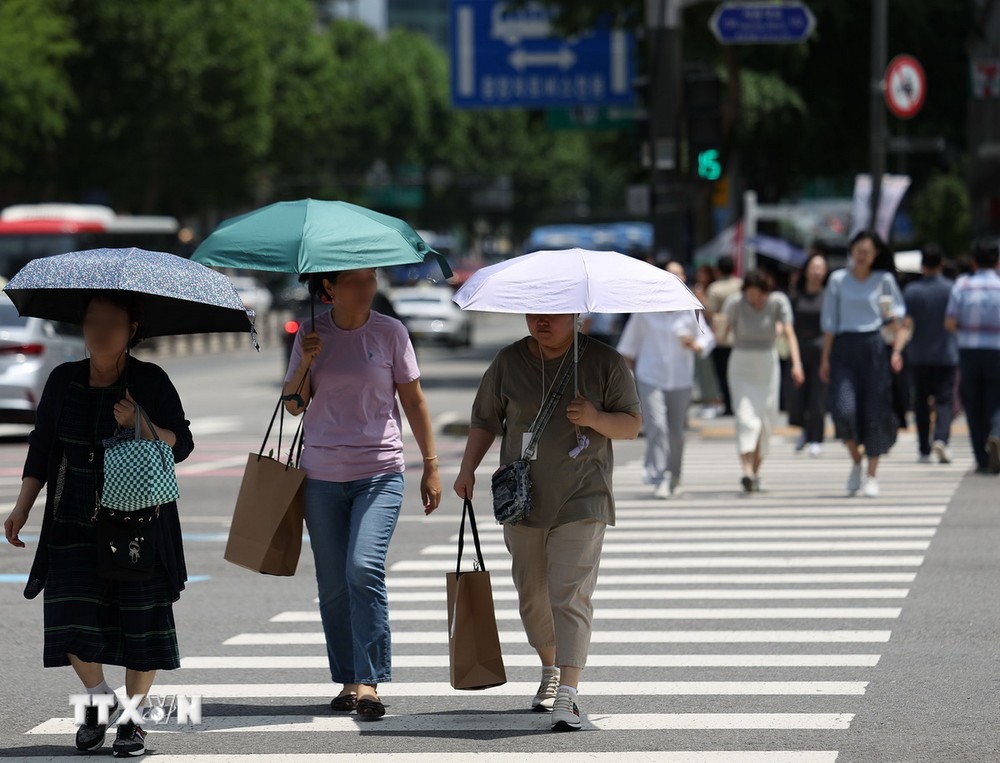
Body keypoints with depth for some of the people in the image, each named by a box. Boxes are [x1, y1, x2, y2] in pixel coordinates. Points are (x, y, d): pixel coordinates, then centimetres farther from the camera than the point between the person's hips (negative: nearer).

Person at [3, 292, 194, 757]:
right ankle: (98, 698, 17)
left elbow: (181, 445, -6)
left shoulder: (150, 382, -5)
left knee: (141, 616, -3)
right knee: (71, 612, -7)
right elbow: (42, 447, 11)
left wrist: (140, 426, -24)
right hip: (77, 520, 2)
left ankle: (134, 715, 12)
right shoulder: (63, 382, 4)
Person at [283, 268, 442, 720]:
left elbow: (413, 401, 7)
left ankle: (369, 682, -16)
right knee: (333, 585, 4)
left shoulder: (389, 333, 1)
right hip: (322, 474, 3)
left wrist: (431, 466, 5)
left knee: (364, 569, -19)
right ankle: (348, 681, 16)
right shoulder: (311, 335, 6)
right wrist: (306, 362, -9)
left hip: (379, 473, -3)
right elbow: (294, 406, 8)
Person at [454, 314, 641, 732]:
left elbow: (632, 425, 2)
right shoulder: (508, 362, 5)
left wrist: (596, 419, -18)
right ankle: (550, 670, 34)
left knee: (570, 596, -14)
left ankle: (567, 696, -20)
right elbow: (485, 419, 14)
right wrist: (468, 470, 3)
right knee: (532, 595, 11)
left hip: (581, 500, -3)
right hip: (522, 498, 4)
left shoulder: (605, 362, -1)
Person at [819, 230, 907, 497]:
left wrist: (897, 350, -6)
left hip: (874, 347, 0)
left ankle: (872, 475, 7)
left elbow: (899, 316, 7)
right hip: (844, 348, 0)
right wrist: (825, 358, 1)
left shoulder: (884, 280, 6)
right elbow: (829, 322, 6)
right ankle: (856, 460, 12)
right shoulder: (838, 280, 6)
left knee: (874, 411, -2)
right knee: (844, 410, -13)